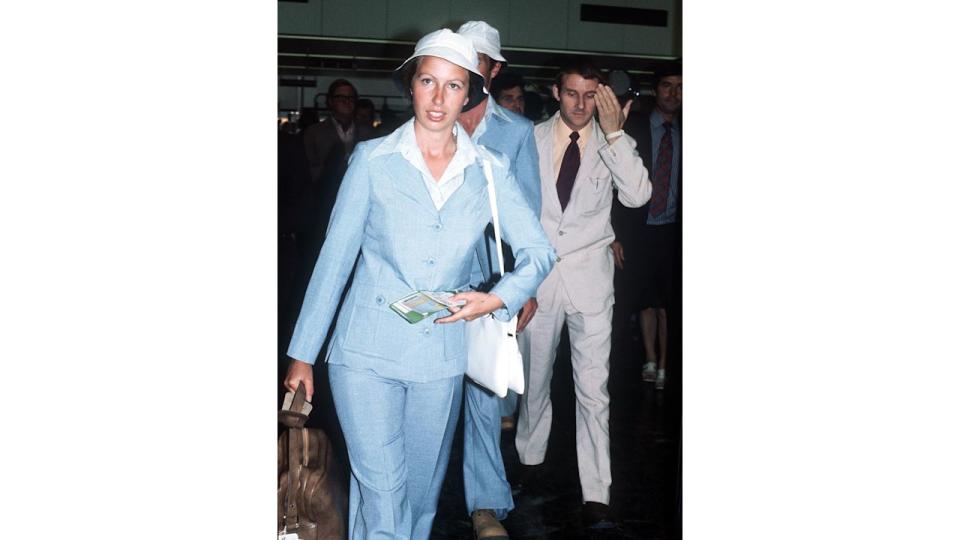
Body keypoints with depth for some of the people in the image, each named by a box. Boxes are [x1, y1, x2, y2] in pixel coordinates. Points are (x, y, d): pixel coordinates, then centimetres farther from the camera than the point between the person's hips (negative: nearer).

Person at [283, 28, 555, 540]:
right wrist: (302, 354, -2)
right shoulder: (374, 160, -3)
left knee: (422, 493, 15)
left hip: (440, 357, 3)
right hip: (366, 352, -2)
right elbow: (335, 258, -1)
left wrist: (498, 298, -15)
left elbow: (539, 251, 4)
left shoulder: (489, 170, 2)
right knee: (382, 498, -6)